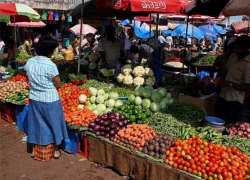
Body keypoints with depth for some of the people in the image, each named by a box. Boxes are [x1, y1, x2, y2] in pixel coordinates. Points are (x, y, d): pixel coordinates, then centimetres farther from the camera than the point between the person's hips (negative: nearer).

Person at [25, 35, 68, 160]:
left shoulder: (30, 62, -4)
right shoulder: (50, 65, -22)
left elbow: (30, 80, 8)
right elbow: (58, 85, -13)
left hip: (34, 98, 5)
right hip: (50, 100, -5)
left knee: (36, 123, 20)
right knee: (53, 124, 14)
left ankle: (34, 149, 36)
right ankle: (56, 150, 29)